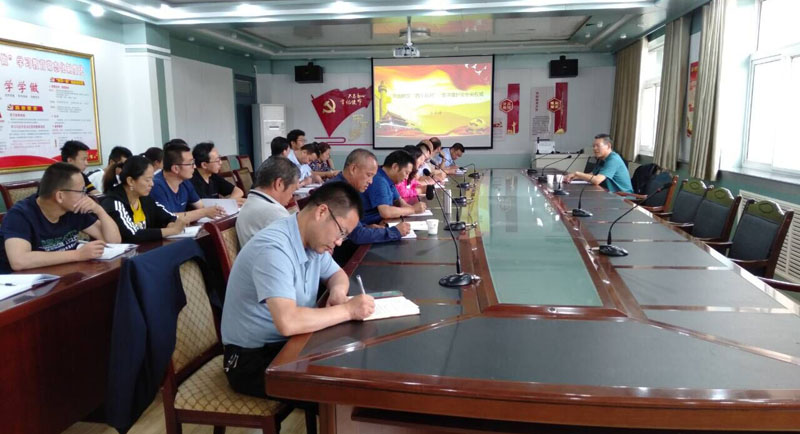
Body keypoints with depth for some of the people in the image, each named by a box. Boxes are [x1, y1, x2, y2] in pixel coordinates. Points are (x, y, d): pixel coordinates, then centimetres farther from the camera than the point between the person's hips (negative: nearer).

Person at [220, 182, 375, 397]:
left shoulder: (312, 238, 0)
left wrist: (338, 291, -7)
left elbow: (337, 274, 16)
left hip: (289, 344, 8)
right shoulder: (273, 249, -28)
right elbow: (288, 322, -39)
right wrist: (348, 310, -28)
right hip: (254, 359, -8)